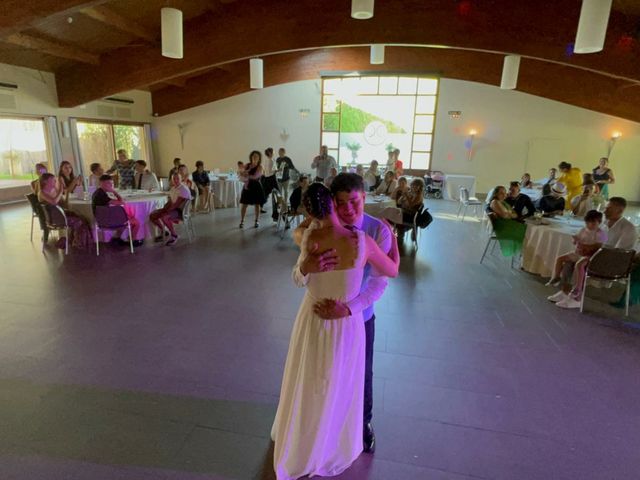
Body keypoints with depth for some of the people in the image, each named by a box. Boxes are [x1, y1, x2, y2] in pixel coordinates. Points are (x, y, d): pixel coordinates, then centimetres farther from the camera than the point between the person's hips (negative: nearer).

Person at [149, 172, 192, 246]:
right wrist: (163, 209, -2)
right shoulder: (173, 188, 15)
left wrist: (166, 211, -20)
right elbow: (170, 202, 17)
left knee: (164, 217, -35)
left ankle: (174, 235, -15)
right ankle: (163, 231, 20)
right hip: (172, 208, 9)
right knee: (152, 215, 2)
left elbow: (177, 204, -21)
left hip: (181, 211, -9)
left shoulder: (184, 189, -15)